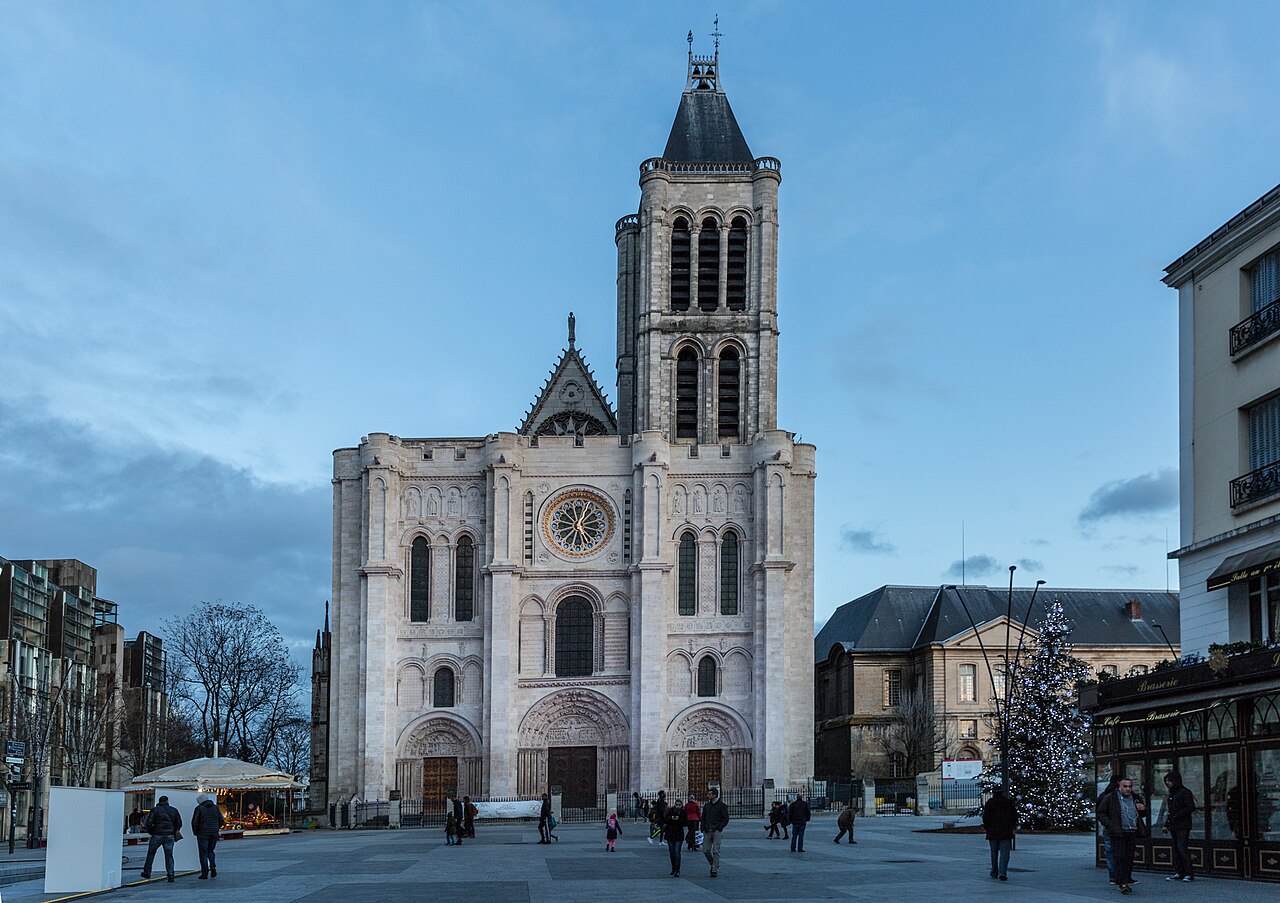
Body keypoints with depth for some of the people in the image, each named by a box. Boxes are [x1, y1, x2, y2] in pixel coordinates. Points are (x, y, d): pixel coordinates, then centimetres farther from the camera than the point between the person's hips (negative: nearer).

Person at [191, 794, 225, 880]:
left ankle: (204, 873, 0)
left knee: (203, 853, 2)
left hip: (203, 834, -4)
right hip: (214, 834, 4)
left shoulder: (199, 808, -4)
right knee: (210, 851, 19)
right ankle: (213, 868, 0)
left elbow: (194, 822, -7)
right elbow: (221, 820, 6)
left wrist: (195, 832, 7)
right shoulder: (215, 807, 8)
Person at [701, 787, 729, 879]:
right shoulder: (706, 806, 13)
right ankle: (712, 864, 24)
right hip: (707, 831, 5)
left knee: (715, 851, -6)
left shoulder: (721, 805, -3)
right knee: (705, 850, 2)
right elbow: (703, 818, 19)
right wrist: (703, 829, 5)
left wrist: (720, 828, -13)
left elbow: (726, 819, -3)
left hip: (716, 831, -5)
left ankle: (715, 870, -2)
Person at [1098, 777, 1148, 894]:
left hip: (1132, 833, 5)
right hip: (1118, 833, -5)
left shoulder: (1136, 798, 14)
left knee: (1129, 857, 8)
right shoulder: (1109, 798, -1)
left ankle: (1127, 879, 18)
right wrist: (1109, 824, -11)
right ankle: (1122, 883, -13)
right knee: (1120, 857, -10)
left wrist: (1143, 809, 2)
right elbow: (1100, 813, 2)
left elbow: (1142, 815, 26)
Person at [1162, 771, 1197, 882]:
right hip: (1174, 826, 9)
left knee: (1183, 849, -12)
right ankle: (1178, 872, 12)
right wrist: (1166, 825, 18)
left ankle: (1189, 873, -8)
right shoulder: (1172, 793, 19)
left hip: (1182, 827, -9)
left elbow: (1191, 808, -17)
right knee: (1176, 849, 9)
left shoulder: (1185, 792, -9)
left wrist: (1176, 816, -17)